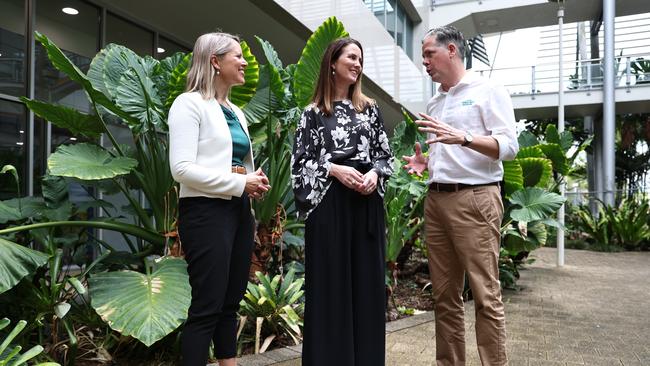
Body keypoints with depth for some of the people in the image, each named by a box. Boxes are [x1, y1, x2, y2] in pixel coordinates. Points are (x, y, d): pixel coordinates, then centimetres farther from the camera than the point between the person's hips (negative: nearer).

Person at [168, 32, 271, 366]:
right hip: (206, 212, -8)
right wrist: (240, 184, -16)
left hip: (239, 210, 8)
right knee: (206, 306, -4)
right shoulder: (190, 103, -6)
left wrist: (255, 183, 3)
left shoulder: (235, 111, 18)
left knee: (231, 302, 13)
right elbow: (181, 168, -17)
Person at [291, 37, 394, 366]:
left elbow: (385, 154, 13)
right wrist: (334, 169, -13)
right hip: (328, 203, -3)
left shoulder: (369, 108, 13)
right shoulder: (313, 112, 5)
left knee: (366, 279, 6)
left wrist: (374, 173, -7)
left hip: (366, 203, 3)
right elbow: (300, 162, 1)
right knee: (330, 281, 0)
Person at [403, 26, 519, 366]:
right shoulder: (434, 103, 21)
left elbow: (509, 145, -10)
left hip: (474, 199, -6)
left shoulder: (487, 91, 0)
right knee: (444, 295, 9)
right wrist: (424, 164, 5)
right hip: (435, 200, 7)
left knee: (485, 296, -5)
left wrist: (462, 137, -24)